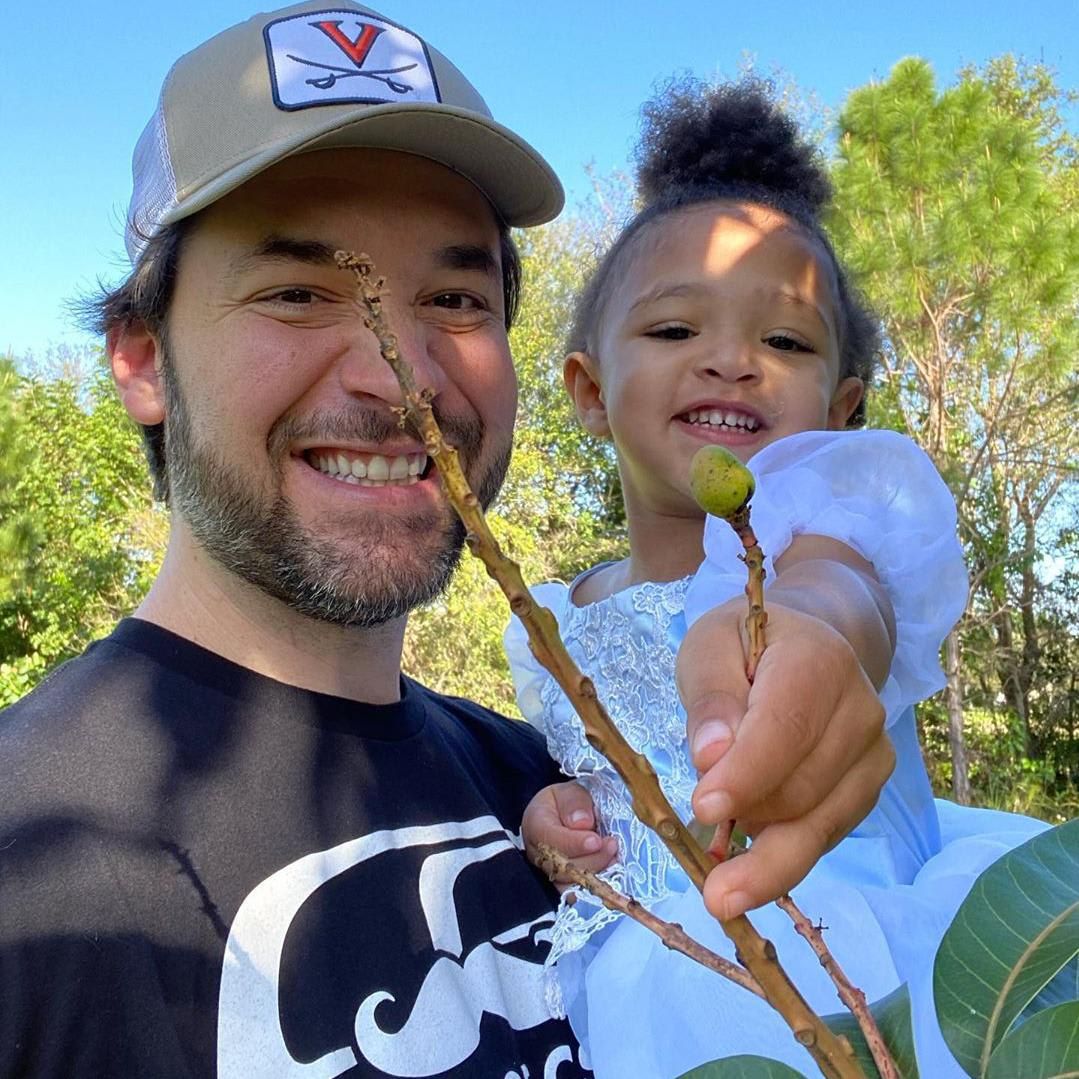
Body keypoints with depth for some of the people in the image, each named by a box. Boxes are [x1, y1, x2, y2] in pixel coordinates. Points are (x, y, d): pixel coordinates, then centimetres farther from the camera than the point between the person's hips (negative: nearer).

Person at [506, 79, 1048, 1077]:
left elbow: (844, 586, -29)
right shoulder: (551, 634, 4)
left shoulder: (833, 505, -6)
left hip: (868, 933, -4)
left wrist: (802, 622, -51)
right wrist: (552, 813, -5)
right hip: (673, 976, 4)